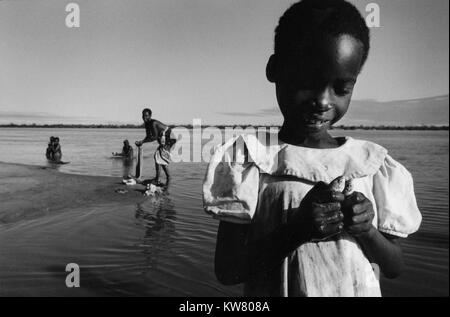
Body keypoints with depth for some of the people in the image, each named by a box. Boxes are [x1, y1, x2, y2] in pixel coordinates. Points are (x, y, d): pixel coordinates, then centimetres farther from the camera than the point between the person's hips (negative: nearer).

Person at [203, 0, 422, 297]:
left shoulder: (372, 163, -5)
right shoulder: (248, 160, -14)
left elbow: (394, 268, 2)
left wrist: (366, 229, -17)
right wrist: (297, 228, -26)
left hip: (362, 289, 3)